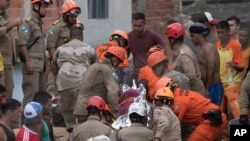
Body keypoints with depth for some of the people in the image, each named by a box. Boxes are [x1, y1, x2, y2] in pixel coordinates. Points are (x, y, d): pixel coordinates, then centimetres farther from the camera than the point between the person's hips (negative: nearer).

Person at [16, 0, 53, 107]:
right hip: (31, 65, -9)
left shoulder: (39, 23, 18)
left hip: (40, 65, 9)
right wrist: (28, 61, -21)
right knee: (31, 94, -10)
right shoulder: (28, 23, -10)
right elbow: (22, 43, -18)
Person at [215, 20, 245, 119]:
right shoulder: (217, 45, 7)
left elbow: (241, 67, -10)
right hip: (219, 84, 6)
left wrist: (233, 65, -28)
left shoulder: (235, 45, -10)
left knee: (238, 113, -13)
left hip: (232, 85, -6)